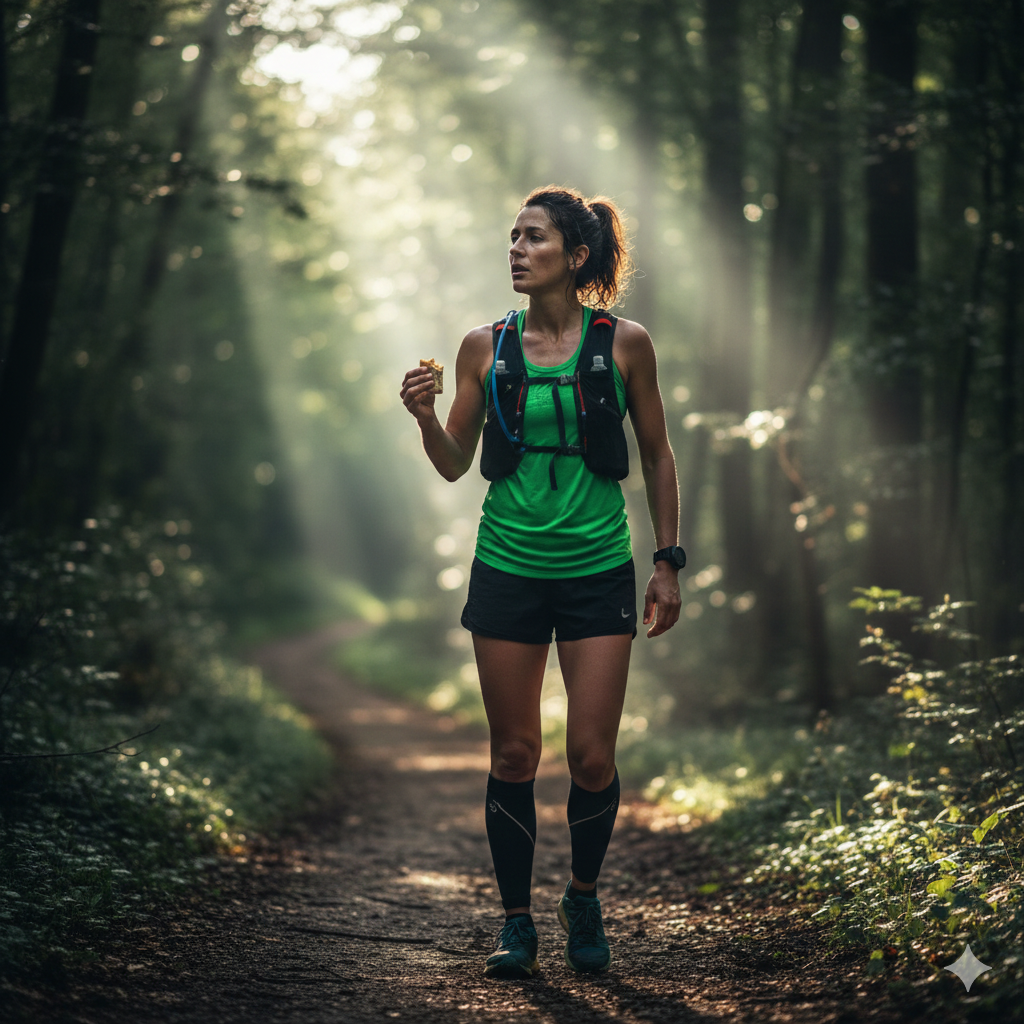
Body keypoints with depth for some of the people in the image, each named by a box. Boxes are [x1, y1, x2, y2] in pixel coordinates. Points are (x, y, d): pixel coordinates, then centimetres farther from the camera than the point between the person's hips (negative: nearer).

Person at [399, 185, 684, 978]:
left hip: (598, 572, -1)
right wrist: (426, 417, -14)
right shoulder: (486, 347, 1)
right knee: (514, 755, 4)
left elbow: (657, 454, 7)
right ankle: (517, 921, 19)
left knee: (592, 756, -2)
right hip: (508, 571, 1)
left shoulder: (624, 343, -2)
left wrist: (668, 562, 4)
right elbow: (454, 465, 7)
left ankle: (584, 899, 25)